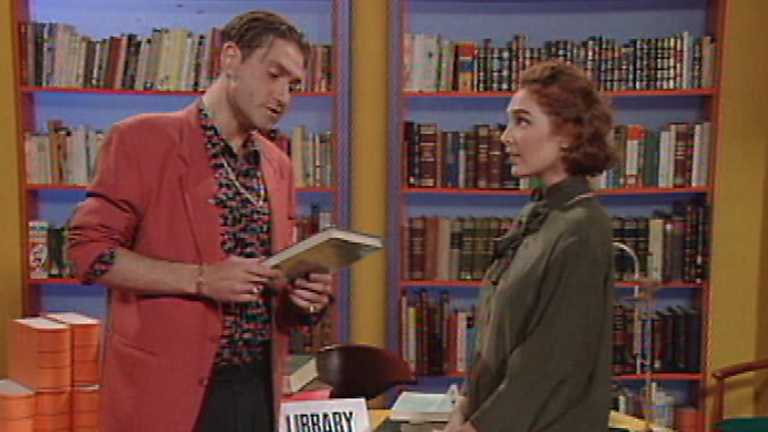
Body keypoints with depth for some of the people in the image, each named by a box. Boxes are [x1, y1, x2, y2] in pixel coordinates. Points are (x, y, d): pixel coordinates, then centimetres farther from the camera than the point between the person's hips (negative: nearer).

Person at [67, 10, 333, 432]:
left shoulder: (278, 165, 11)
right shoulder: (143, 138, -7)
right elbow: (89, 248, -11)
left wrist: (301, 294, -5)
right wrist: (200, 278, -19)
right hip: (167, 387, -5)